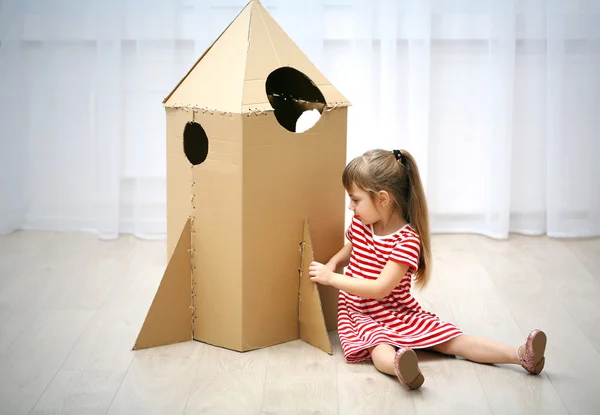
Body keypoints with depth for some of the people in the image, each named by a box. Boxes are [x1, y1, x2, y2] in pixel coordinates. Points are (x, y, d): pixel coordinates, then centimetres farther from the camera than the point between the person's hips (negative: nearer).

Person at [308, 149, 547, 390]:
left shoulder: (408, 240, -18)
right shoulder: (359, 223, 2)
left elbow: (380, 289, -24)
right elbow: (349, 250, 26)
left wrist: (332, 279, -22)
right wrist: (331, 265, 4)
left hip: (401, 313, -2)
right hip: (361, 314, 2)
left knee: (453, 340, -15)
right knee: (380, 348, -34)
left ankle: (521, 355, -22)